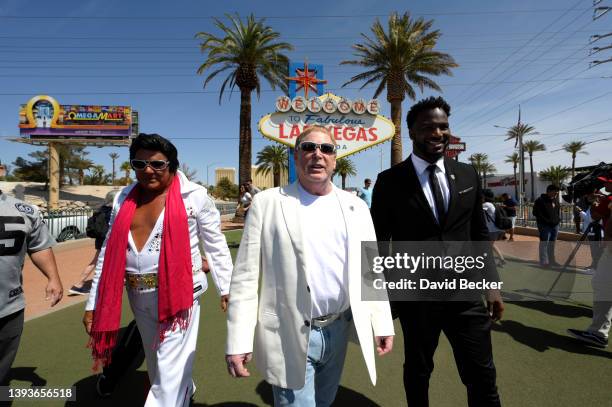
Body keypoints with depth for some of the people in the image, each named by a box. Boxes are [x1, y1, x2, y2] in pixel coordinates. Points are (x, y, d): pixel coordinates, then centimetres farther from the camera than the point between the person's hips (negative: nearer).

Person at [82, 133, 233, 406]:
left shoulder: (194, 196, -9)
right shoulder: (124, 199, 5)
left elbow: (216, 245, -4)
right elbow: (109, 252, 9)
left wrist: (226, 289, -6)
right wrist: (93, 304, 9)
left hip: (178, 293, -6)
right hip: (138, 297, 6)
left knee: (170, 370, -2)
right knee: (156, 363, 25)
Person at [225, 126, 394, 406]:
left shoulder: (355, 207, 4)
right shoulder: (267, 203, -6)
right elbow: (246, 276, -7)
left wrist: (382, 324, 4)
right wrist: (238, 341, -10)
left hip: (339, 329, 4)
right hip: (290, 334, -4)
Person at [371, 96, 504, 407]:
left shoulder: (468, 175, 4)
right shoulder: (390, 181, -7)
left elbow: (480, 234, 10)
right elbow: (378, 242, -4)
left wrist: (491, 284, 7)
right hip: (415, 297, -2)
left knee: (483, 379, 12)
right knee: (417, 372, 17)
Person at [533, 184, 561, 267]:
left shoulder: (556, 200, 13)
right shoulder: (540, 201, -10)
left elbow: (558, 210, 26)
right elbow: (536, 213, -13)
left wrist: (558, 218, 10)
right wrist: (546, 221, -15)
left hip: (555, 225, 7)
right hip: (545, 226, -7)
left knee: (552, 244, 14)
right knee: (544, 243, -6)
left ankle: (551, 260, 23)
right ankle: (544, 262, -3)